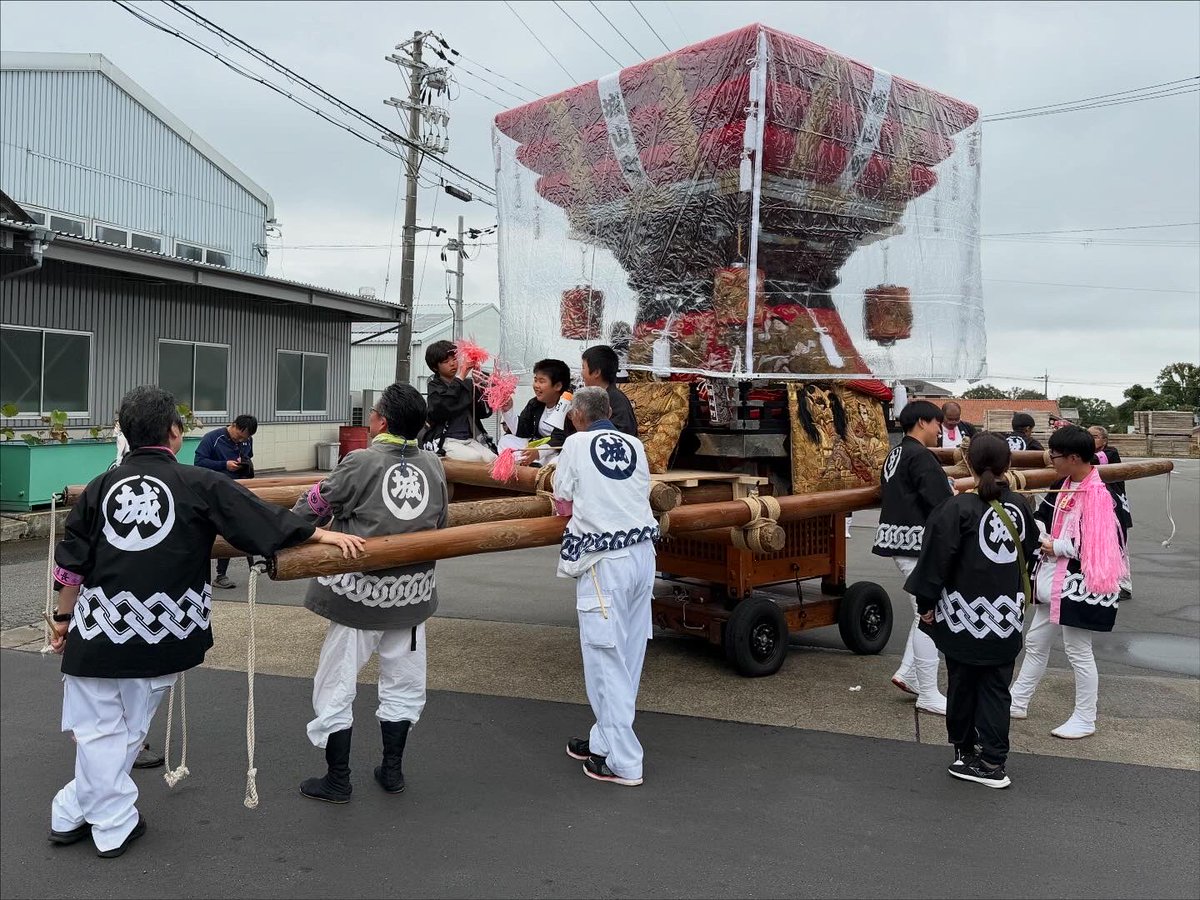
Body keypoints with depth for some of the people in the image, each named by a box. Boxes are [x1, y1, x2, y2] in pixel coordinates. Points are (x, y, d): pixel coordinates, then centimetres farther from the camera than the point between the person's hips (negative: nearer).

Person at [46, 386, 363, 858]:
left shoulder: (100, 486, 2)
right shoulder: (199, 484, -7)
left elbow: (71, 564, 7)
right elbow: (265, 521, -4)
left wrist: (64, 616, 20)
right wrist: (326, 535, 4)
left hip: (98, 626, 1)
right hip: (161, 633, -1)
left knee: (98, 729, 16)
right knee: (127, 728, 17)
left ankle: (114, 821, 25)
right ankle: (100, 822, 28)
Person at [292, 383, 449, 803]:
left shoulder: (360, 463, -15)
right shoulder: (434, 465, -3)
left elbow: (313, 507, -6)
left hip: (358, 592, -4)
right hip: (411, 594, 4)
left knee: (336, 687, 11)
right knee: (403, 683, 19)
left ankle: (337, 779, 19)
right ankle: (392, 769, 29)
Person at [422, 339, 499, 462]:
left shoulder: (468, 383, 14)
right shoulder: (434, 386, 7)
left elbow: (486, 413, 6)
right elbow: (439, 409, -17)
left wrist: (479, 386, -7)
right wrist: (459, 378, -15)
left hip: (471, 439, 3)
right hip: (445, 441, -3)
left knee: (492, 460, -25)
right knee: (475, 459, -32)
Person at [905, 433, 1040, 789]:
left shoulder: (959, 508, -15)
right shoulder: (1019, 507, 0)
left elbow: (936, 559, -14)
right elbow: (1030, 551, 12)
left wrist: (927, 603, -4)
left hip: (963, 616, -4)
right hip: (1006, 616, 4)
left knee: (962, 684, 12)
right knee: (996, 687, 10)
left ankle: (965, 749, 25)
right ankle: (992, 762, 11)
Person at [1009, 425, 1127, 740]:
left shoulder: (1097, 494, -21)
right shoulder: (1061, 486, 5)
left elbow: (1103, 545, -24)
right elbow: (1044, 519, 14)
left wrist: (1056, 546, -16)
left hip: (1078, 582, -9)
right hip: (1052, 578, 9)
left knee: (1078, 650, 4)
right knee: (1035, 642, 17)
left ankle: (1085, 719, 19)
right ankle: (1017, 702, 30)